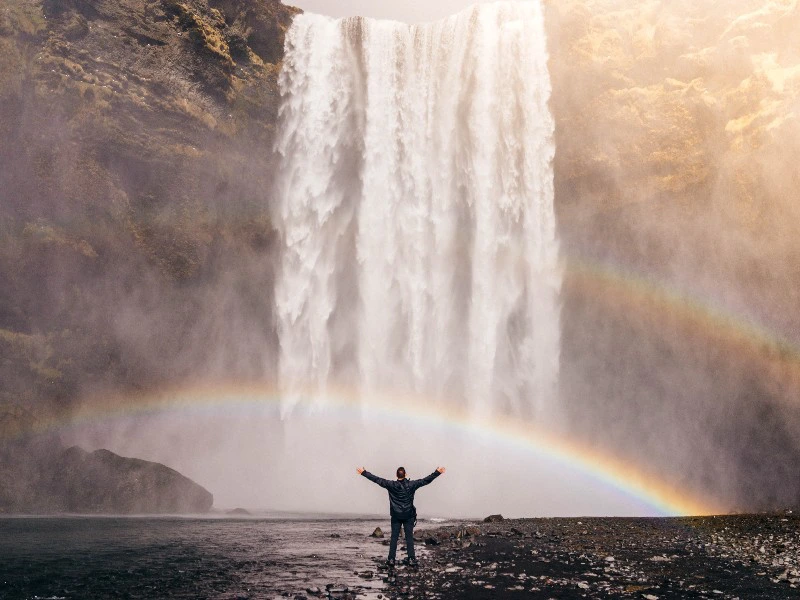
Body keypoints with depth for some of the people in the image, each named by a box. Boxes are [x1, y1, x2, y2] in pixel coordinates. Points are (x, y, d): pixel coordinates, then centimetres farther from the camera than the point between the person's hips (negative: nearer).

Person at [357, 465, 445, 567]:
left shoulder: (391, 485, -9)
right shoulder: (411, 484, -8)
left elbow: (377, 479, -7)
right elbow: (426, 480, -5)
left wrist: (364, 472, -1)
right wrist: (437, 472, 3)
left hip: (396, 516, 0)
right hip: (409, 515, 0)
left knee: (394, 537, 5)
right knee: (409, 537, 6)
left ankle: (391, 559, 5)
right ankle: (411, 559, 5)